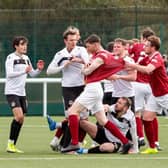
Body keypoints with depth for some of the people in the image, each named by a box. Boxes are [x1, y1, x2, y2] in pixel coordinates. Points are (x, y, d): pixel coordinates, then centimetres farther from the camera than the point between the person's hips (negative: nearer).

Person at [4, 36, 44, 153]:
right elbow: (9, 73, -20)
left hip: (22, 93, 7)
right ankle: (10, 144, -12)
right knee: (18, 116, -21)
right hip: (12, 92, -7)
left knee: (21, 119, 5)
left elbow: (32, 74, 18)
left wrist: (39, 70, -2)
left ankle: (13, 146, 13)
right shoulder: (11, 58, -9)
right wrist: (24, 71, -30)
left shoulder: (26, 58, 12)